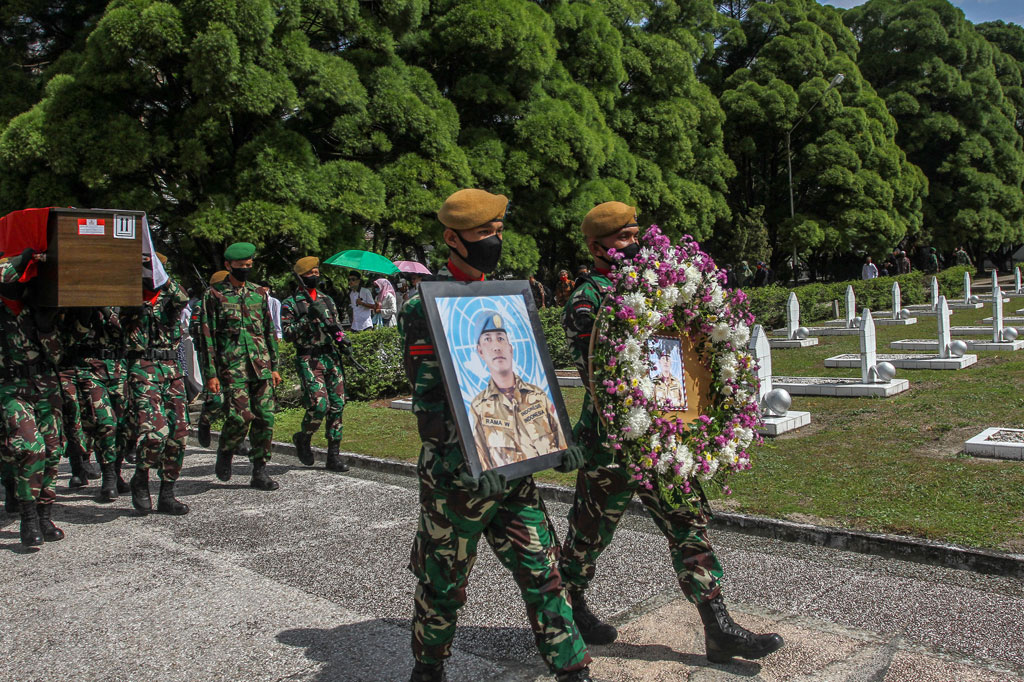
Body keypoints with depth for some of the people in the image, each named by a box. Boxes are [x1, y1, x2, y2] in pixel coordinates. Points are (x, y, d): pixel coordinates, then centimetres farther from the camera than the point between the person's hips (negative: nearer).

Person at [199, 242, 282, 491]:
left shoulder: (258, 293, 14)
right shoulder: (214, 295, 2)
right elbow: (208, 336, -1)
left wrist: (274, 366, 14)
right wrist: (211, 373, -6)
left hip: (261, 366, 4)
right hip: (232, 367, -4)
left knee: (265, 417, -1)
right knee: (241, 415, -14)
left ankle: (259, 472, 10)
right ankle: (225, 453, 16)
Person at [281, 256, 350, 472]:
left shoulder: (327, 300, 16)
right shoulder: (291, 303, 0)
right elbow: (288, 334, -7)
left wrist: (343, 339, 0)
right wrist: (308, 318, -17)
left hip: (331, 357, 5)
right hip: (308, 359, -5)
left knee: (337, 405, 1)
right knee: (319, 404, -17)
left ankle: (334, 455, 10)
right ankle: (303, 438, 12)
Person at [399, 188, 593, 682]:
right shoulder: (425, 307, -8)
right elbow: (429, 399, -15)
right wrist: (463, 461, -25)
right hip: (457, 473, -5)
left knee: (541, 571, 8)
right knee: (444, 583, 11)